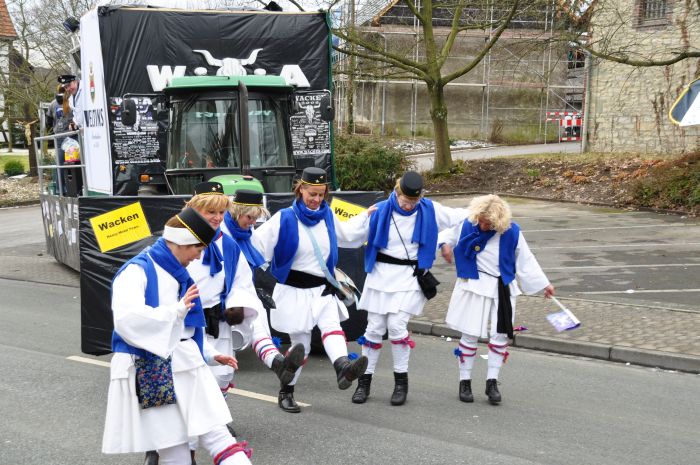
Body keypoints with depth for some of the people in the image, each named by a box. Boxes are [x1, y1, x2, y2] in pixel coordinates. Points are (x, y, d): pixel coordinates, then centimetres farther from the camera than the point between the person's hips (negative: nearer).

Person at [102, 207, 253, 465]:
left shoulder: (178, 274, 16)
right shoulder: (136, 271, -10)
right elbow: (127, 319, -27)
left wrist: (210, 355, 21)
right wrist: (176, 310, -30)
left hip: (187, 365, 7)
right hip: (150, 373, -7)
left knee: (218, 437, -3)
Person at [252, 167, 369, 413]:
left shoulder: (328, 216, 7)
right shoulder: (285, 218, -10)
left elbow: (347, 235, 26)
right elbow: (257, 244, -12)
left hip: (322, 289, 4)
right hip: (294, 291, -4)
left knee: (332, 326, -24)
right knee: (300, 343, 2)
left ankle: (343, 367, -48)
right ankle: (286, 393, 19)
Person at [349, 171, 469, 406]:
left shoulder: (430, 210, -3)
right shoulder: (380, 211, -5)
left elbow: (461, 216, 9)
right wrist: (364, 217, -19)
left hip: (410, 277, -1)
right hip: (381, 274, 1)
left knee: (397, 325, -13)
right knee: (374, 328, 4)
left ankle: (401, 381, 4)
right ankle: (365, 380, 17)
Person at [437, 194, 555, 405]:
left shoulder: (512, 232, -7)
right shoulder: (467, 225, -9)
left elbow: (526, 261, 3)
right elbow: (448, 232, 11)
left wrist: (543, 284, 7)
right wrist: (445, 244, -12)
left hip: (502, 290, 1)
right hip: (473, 288, -1)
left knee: (500, 336, 2)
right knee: (470, 335, 2)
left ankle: (492, 382, 16)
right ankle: (465, 382, 16)